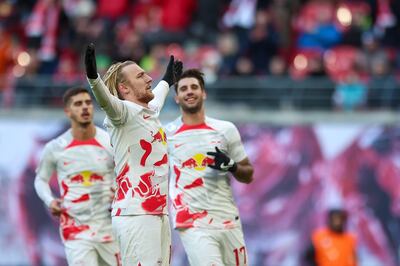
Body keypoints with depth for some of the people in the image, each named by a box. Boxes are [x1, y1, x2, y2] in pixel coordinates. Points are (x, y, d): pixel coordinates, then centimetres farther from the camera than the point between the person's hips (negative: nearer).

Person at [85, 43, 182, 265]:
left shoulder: (151, 111, 19)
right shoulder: (125, 112, -6)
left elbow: (157, 97, 44)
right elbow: (106, 101, -28)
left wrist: (167, 80, 62)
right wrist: (93, 77, -47)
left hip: (160, 212, 9)